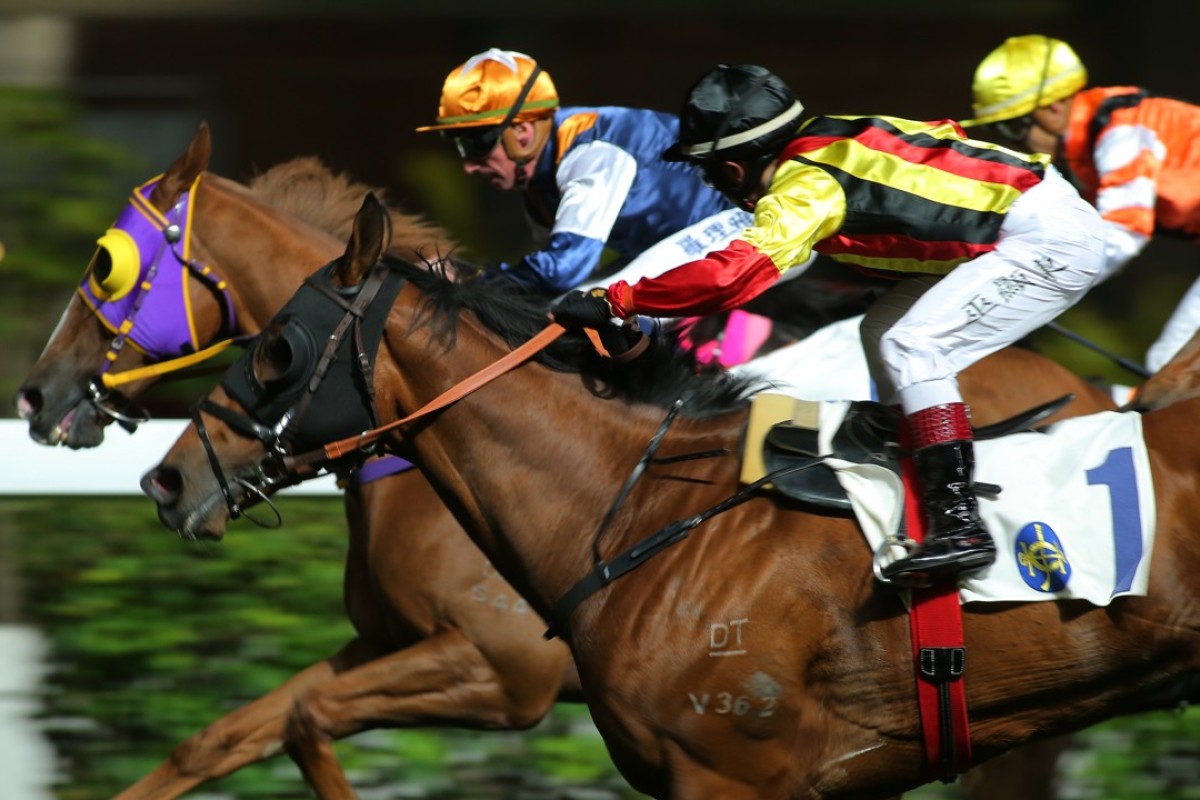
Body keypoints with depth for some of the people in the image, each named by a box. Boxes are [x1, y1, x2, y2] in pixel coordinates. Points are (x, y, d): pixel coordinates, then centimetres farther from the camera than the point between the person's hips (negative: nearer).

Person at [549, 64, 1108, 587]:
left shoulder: (806, 187, -19)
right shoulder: (827, 141, 6)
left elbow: (736, 271, -30)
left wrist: (613, 301, -26)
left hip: (1051, 238, -10)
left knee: (911, 349, -16)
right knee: (882, 333, 13)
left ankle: (960, 526, -19)